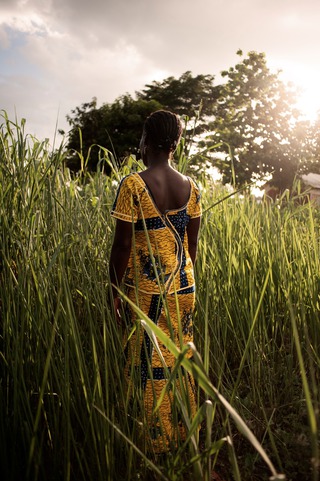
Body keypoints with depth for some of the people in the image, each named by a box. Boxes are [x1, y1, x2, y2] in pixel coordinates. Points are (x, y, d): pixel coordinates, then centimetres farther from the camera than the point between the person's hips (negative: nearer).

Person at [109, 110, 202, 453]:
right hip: (183, 286, 6)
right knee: (180, 360, 18)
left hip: (146, 289, -5)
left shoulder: (132, 185, -15)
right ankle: (183, 432, 35)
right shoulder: (190, 187, 1)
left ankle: (156, 440, 25)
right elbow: (192, 243, 7)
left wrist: (115, 291, -4)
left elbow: (122, 245, -14)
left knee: (149, 365, 9)